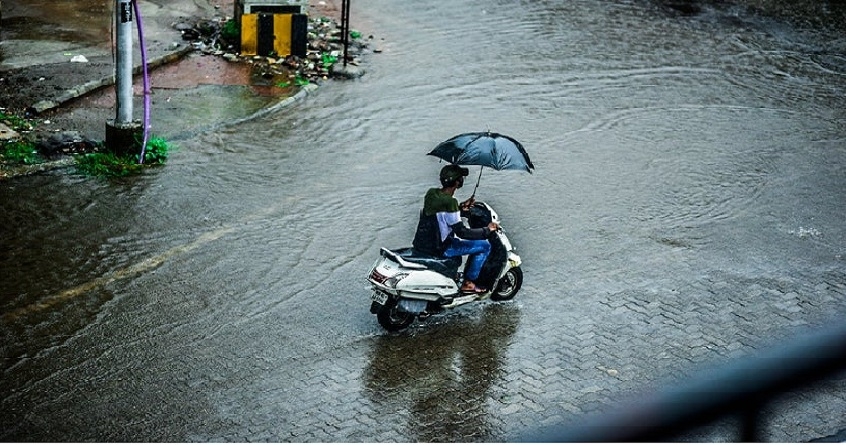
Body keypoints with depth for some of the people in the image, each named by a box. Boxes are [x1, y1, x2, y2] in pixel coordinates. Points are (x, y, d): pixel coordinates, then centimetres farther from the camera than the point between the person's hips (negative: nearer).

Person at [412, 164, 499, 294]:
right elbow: (462, 232, -21)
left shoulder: (431, 193, 1)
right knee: (485, 245, -2)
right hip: (438, 248, -9)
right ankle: (468, 284, 6)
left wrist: (461, 207, 18)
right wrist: (487, 230, -11)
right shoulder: (449, 202, -24)